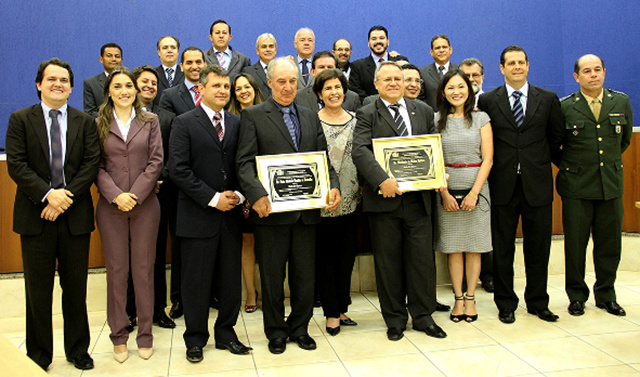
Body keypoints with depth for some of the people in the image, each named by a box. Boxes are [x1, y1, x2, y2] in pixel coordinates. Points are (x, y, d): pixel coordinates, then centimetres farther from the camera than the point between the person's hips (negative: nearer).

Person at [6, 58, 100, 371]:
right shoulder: (20, 120, 5)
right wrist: (47, 194, -17)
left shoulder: (85, 122, 8)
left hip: (75, 215, 1)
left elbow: (91, 164, -2)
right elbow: (16, 164, -5)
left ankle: (78, 350, 23)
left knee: (76, 288, 9)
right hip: (36, 216, -1)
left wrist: (66, 196, -13)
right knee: (38, 289, 7)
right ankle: (38, 355, 22)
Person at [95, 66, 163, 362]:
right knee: (116, 270, 6)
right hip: (110, 206, 0)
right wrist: (116, 195, -13)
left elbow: (155, 162, -1)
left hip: (145, 204, 0)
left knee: (144, 269, 5)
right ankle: (119, 335, 18)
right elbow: (97, 167, 2)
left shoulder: (150, 121, 6)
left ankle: (145, 334, 16)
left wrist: (134, 196, -10)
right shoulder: (99, 124, 6)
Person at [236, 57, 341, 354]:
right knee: (272, 276, 9)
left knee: (305, 275, 12)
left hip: (306, 210, 4)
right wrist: (257, 195, -24)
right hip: (271, 210, -4)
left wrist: (333, 186, -8)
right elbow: (245, 162, -9)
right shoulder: (253, 116, 0)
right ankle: (276, 332, 26)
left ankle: (299, 328, 30)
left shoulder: (310, 117, 14)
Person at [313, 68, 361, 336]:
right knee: (325, 256, 4)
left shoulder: (356, 121, 9)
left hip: (350, 200, 4)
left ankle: (342, 308, 23)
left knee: (347, 256, 9)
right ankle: (332, 312, 15)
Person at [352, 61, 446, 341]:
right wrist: (382, 180, -27)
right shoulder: (367, 114, 1)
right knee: (388, 262, 7)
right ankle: (395, 319, 22)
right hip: (384, 200, -2)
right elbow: (360, 151, -13)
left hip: (418, 199, 3)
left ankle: (422, 316, 24)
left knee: (422, 258, 7)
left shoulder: (423, 111, 14)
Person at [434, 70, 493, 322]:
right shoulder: (436, 120, 5)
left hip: (476, 187, 0)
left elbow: (487, 159, 0)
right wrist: (444, 192, -9)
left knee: (473, 245, 4)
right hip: (447, 188, 0)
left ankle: (470, 298, 14)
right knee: (453, 245, 4)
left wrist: (474, 192, -10)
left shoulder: (481, 118, 4)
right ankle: (458, 299, 13)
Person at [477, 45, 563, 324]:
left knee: (538, 248, 8)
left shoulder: (548, 99, 6)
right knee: (502, 249, 6)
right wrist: (497, 167, 3)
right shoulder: (487, 101, 3)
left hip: (537, 185, 1)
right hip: (503, 185, -1)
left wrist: (540, 164, 13)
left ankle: (537, 302, 24)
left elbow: (556, 139, 12)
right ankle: (506, 304, 20)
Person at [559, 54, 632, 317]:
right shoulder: (565, 107, -4)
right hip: (577, 187, -3)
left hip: (611, 185, 3)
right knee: (575, 243, 3)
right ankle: (577, 296, 18)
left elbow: (625, 139, 18)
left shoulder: (621, 102, 6)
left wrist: (609, 164, 16)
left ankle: (606, 295, 24)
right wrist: (568, 167, 6)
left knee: (609, 243, 9)